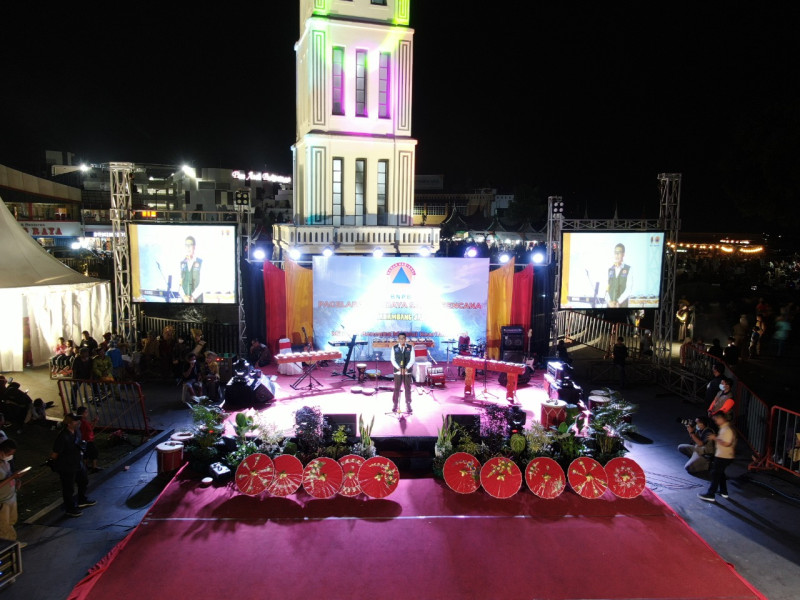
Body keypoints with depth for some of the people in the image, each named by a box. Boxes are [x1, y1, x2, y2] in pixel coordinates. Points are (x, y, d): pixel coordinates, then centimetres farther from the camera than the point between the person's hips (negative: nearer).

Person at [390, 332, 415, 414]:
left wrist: (406, 368, -14)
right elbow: (393, 360, 0)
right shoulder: (394, 348, 2)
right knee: (396, 388, 3)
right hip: (397, 371, 0)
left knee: (408, 388, 4)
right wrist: (399, 368, -13)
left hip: (407, 371, 0)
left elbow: (412, 360, -1)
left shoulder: (410, 347, 1)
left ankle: (408, 406, 13)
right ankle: (394, 405, 12)